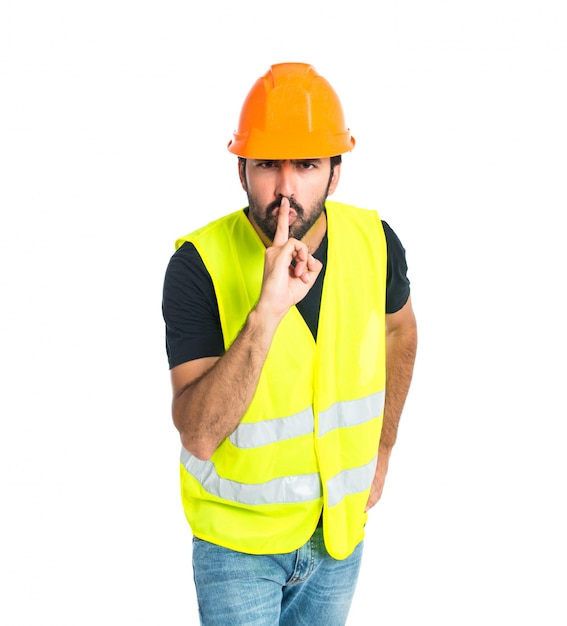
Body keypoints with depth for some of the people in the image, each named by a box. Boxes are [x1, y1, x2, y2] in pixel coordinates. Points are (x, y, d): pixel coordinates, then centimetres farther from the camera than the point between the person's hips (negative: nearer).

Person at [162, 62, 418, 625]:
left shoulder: (373, 242, -12)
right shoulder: (199, 265, -24)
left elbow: (400, 330, 10)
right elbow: (198, 435, -31)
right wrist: (265, 313, -42)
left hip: (341, 523, 4)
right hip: (238, 540, -4)